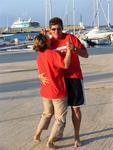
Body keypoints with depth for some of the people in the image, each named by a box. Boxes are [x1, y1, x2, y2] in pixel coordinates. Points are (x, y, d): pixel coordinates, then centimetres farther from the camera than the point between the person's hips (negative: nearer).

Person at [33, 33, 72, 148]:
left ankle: (37, 135, 32)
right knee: (60, 118, 10)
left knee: (47, 113, 29)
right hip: (58, 92, -7)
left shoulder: (39, 57, 3)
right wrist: (68, 50, -23)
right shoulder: (52, 54, -20)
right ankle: (50, 141, 10)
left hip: (45, 91, 7)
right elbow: (66, 64, -30)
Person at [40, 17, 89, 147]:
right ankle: (60, 133, 32)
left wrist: (74, 49, -27)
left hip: (73, 77, -3)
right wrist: (41, 75, -11)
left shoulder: (70, 38, -8)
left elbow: (86, 55, -9)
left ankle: (77, 137, 15)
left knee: (75, 107, 2)